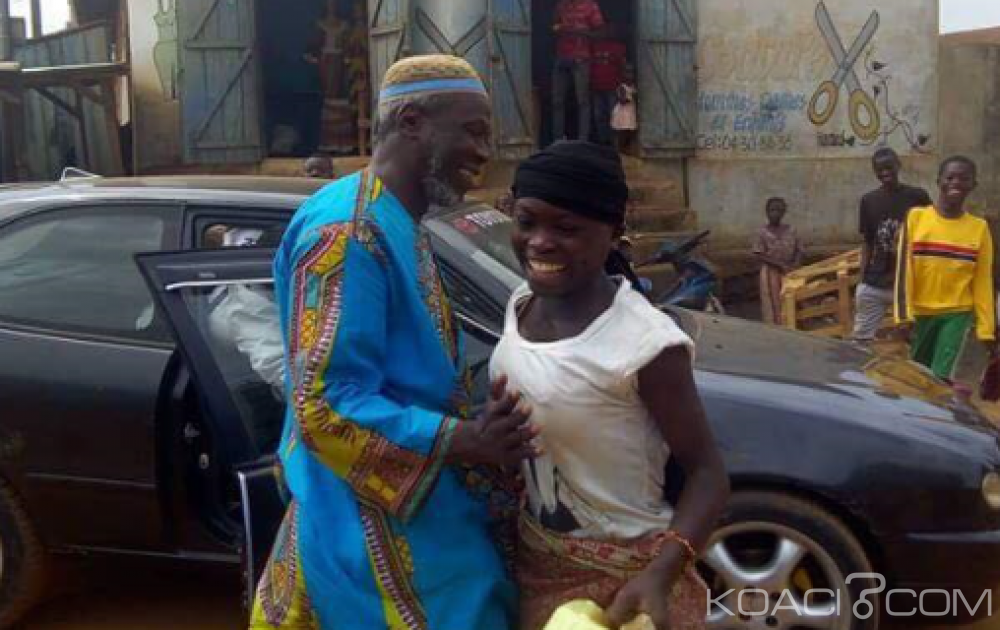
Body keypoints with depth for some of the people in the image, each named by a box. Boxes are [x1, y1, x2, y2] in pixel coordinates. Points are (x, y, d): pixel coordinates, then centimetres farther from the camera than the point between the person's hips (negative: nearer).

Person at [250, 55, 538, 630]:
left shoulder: (400, 228, 12)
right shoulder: (347, 233, -20)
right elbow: (327, 404, -25)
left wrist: (479, 422, 7)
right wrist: (464, 441, -30)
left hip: (418, 518, 10)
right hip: (379, 534, -10)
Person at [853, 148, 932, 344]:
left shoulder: (918, 196, -2)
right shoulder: (869, 200, 6)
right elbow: (868, 243, 10)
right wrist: (861, 281, 6)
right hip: (873, 285, 2)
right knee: (860, 339, 3)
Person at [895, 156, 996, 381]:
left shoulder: (979, 228, 0)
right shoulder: (916, 217, -3)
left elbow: (983, 282, 1)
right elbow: (904, 269, -4)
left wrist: (987, 329, -2)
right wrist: (904, 315, -10)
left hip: (957, 314, -1)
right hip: (920, 312, 1)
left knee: (941, 376, -10)